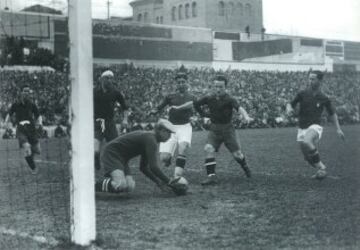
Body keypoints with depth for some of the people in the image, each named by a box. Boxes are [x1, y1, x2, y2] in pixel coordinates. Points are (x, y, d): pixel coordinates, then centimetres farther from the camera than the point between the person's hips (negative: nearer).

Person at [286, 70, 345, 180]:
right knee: (307, 157, 8)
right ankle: (321, 168, 37)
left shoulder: (324, 99, -2)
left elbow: (332, 113, 10)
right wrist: (289, 108, -18)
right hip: (302, 128, 4)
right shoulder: (302, 94, 0)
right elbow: (290, 104, 6)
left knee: (307, 142, -35)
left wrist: (338, 128, 5)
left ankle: (321, 168, -21)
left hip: (314, 126, -4)